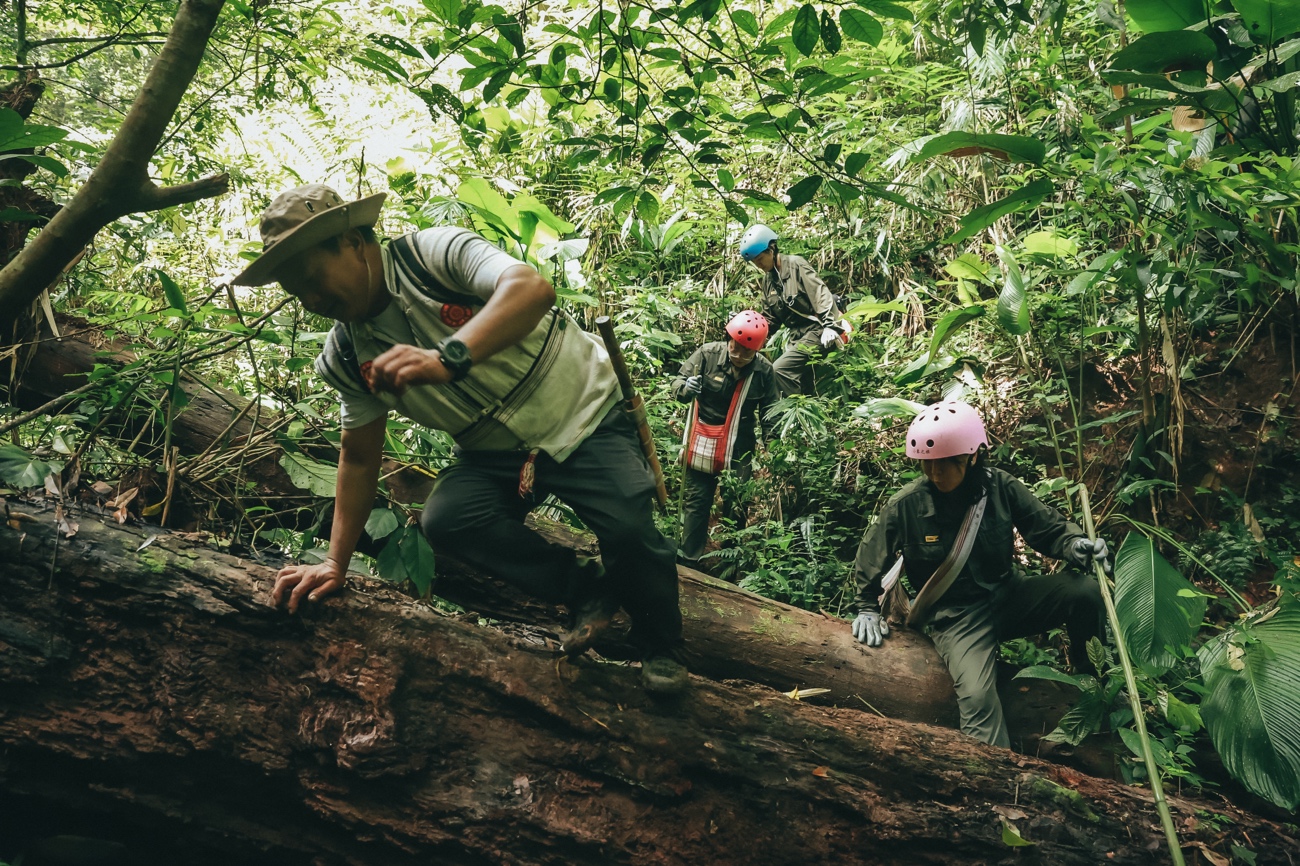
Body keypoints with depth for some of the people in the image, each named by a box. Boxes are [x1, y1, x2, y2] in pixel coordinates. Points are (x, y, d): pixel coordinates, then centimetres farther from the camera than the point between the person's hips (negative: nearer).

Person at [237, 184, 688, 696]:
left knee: (627, 526, -26)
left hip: (581, 414, -5)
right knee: (444, 519, -24)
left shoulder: (434, 252, -20)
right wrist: (335, 563, 1)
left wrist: (446, 359, -52)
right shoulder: (345, 358, -3)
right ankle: (586, 590, -3)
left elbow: (532, 288, -39)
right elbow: (359, 458, 5)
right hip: (496, 454, 5)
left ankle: (662, 648, 5)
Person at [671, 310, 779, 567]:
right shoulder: (707, 354, -14)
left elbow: (769, 409, 7)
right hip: (701, 443, -1)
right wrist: (685, 388, -31)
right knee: (695, 502, 7)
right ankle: (688, 558, 18)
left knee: (736, 507, 8)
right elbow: (677, 384, -9)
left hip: (738, 449, 1)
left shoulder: (764, 370, -9)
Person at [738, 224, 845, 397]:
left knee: (780, 370, -23)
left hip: (817, 331, -8)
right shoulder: (768, 281, 15)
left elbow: (821, 294, -17)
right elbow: (770, 319, 18)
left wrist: (830, 325, -28)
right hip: (797, 336, 9)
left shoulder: (796, 265, -8)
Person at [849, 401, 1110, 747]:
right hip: (955, 615, -3)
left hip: (1007, 596, 3)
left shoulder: (1000, 487, -9)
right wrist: (867, 610, 8)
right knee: (977, 698, -29)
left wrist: (1073, 544, -23)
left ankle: (1086, 672, 8)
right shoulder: (906, 505, -14)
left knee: (1084, 590, -21)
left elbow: (1049, 528, -1)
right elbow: (870, 560, 3)